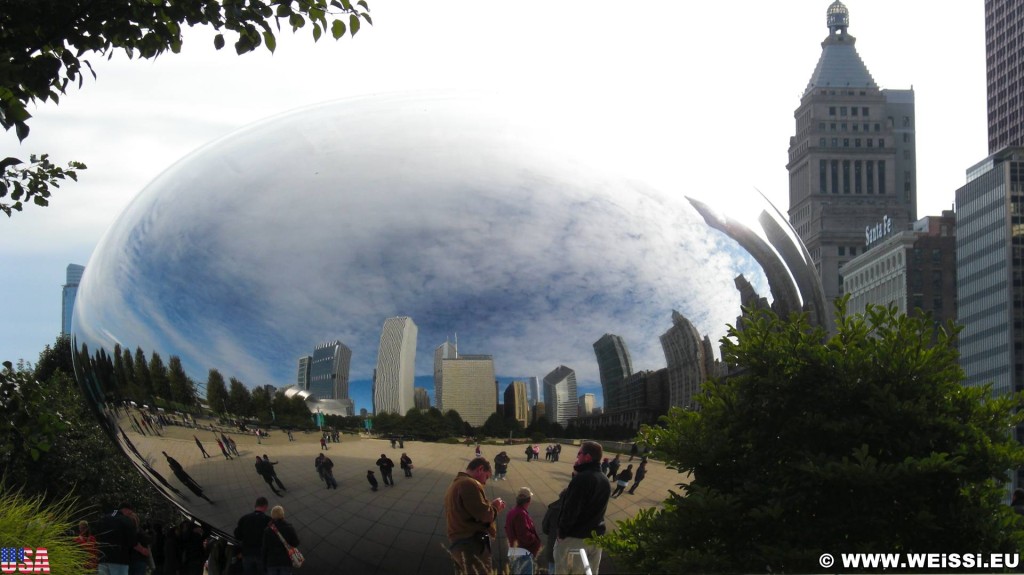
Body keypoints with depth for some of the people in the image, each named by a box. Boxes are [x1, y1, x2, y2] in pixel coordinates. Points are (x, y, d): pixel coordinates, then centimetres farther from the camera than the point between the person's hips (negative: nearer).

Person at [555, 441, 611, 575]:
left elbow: (570, 509, -20)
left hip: (574, 538, -8)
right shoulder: (605, 481, 8)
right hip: (595, 536, 8)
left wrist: (562, 532, -10)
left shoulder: (581, 479, -21)